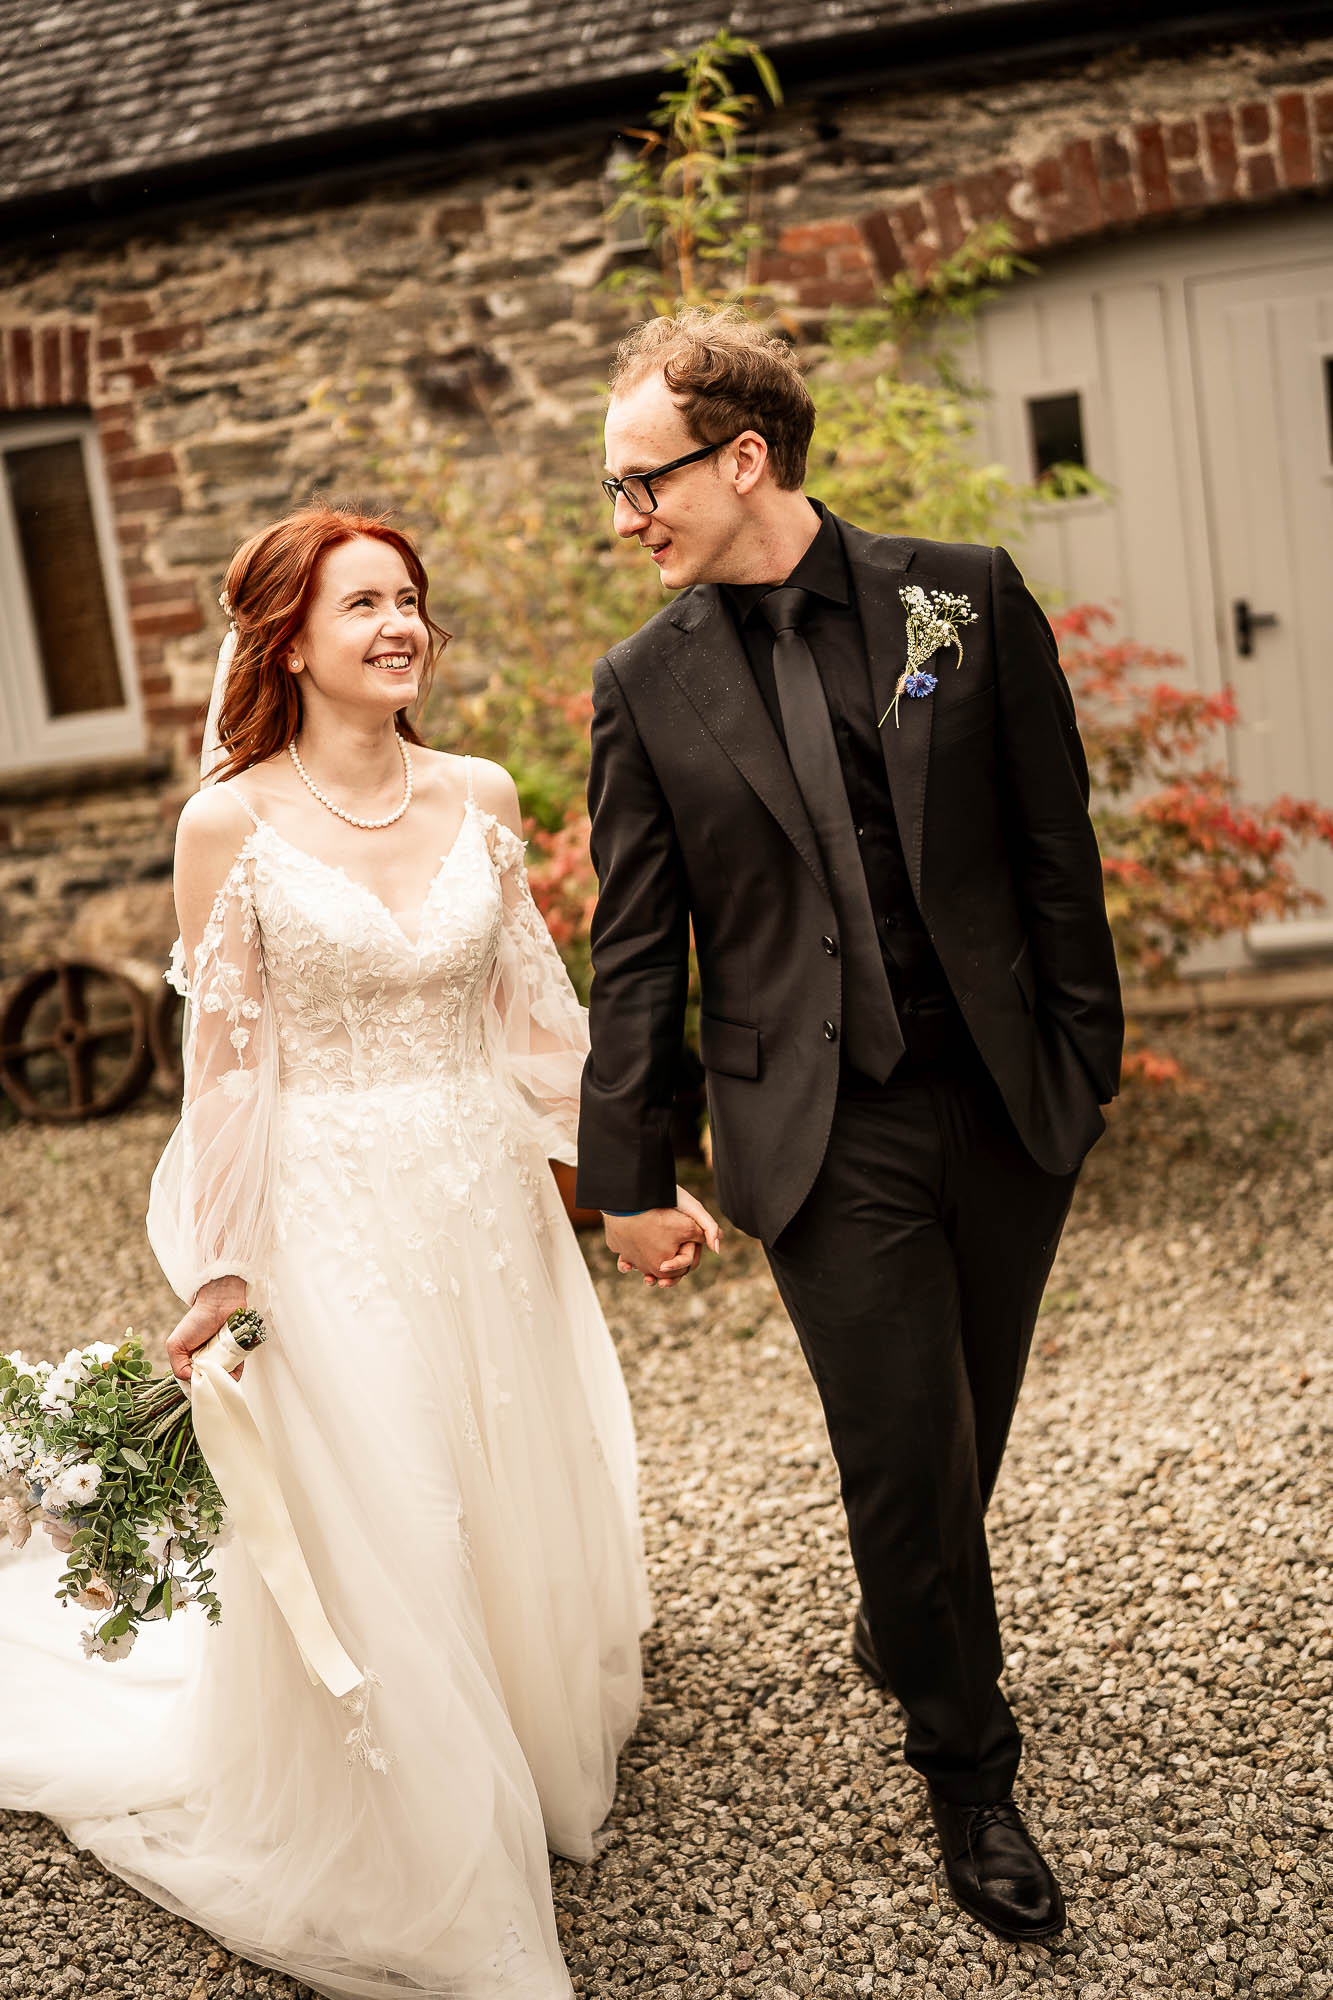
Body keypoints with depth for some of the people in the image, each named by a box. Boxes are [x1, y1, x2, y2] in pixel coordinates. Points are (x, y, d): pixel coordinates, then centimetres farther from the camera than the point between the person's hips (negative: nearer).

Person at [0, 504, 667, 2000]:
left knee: (519, 1516, 17)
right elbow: (226, 1059, -7)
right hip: (334, 1217, -4)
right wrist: (219, 1272, -7)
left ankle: (529, 1765, 46)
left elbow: (535, 1009, 7)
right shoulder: (232, 825, -10)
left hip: (487, 1204, 4)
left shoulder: (477, 796, 1)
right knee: (375, 1550, 6)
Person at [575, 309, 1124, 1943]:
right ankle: (968, 1769, 26)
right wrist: (628, 1171, 1)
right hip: (821, 1136, -1)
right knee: (905, 1454, 3)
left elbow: (1053, 840, 3)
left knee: (964, 1434, 16)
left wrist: (1088, 1056, 2)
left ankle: (899, 1625, 47)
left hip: (1003, 1103, 2)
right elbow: (635, 953, 2)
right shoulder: (645, 684, -1)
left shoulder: (966, 595, -1)